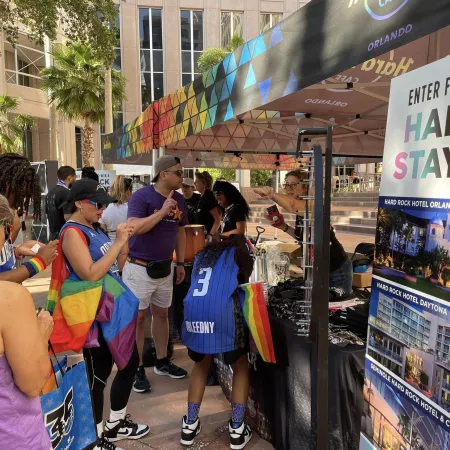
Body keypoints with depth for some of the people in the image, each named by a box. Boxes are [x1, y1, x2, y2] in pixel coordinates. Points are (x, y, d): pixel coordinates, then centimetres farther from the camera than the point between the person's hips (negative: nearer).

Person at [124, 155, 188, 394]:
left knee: (162, 314, 17)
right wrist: (162, 212, -30)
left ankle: (162, 361, 33)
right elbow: (134, 228, -29)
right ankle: (137, 369, 19)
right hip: (140, 268, -6)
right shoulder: (141, 197, -16)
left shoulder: (179, 200, 3)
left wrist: (180, 263, 12)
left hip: (165, 267, 6)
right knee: (137, 317, 5)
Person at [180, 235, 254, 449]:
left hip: (194, 311, 4)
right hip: (222, 311, -4)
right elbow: (246, 283, 23)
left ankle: (190, 425, 28)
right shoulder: (240, 253, 20)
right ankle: (237, 429, 18)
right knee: (241, 367, 19)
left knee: (201, 365, 28)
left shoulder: (202, 254, 30)